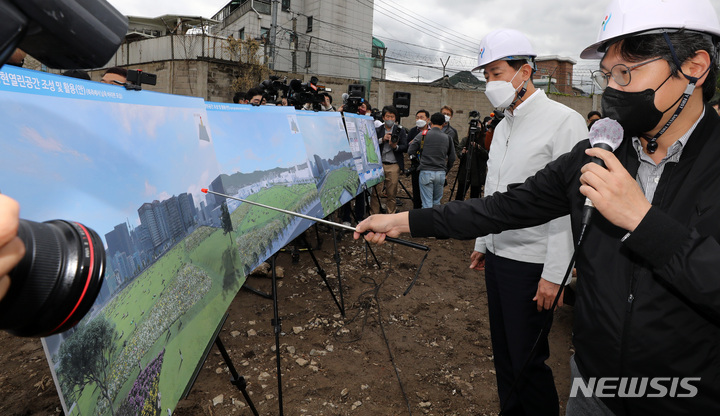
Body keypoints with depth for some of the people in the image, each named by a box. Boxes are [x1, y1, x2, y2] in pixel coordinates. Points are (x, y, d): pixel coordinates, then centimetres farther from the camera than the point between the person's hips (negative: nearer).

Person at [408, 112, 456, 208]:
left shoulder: (423, 135, -3)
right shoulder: (448, 138, 4)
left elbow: (410, 151, -3)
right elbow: (452, 158, 9)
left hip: (426, 172, -2)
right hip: (441, 173, 3)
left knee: (427, 203, 0)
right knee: (437, 202, 17)